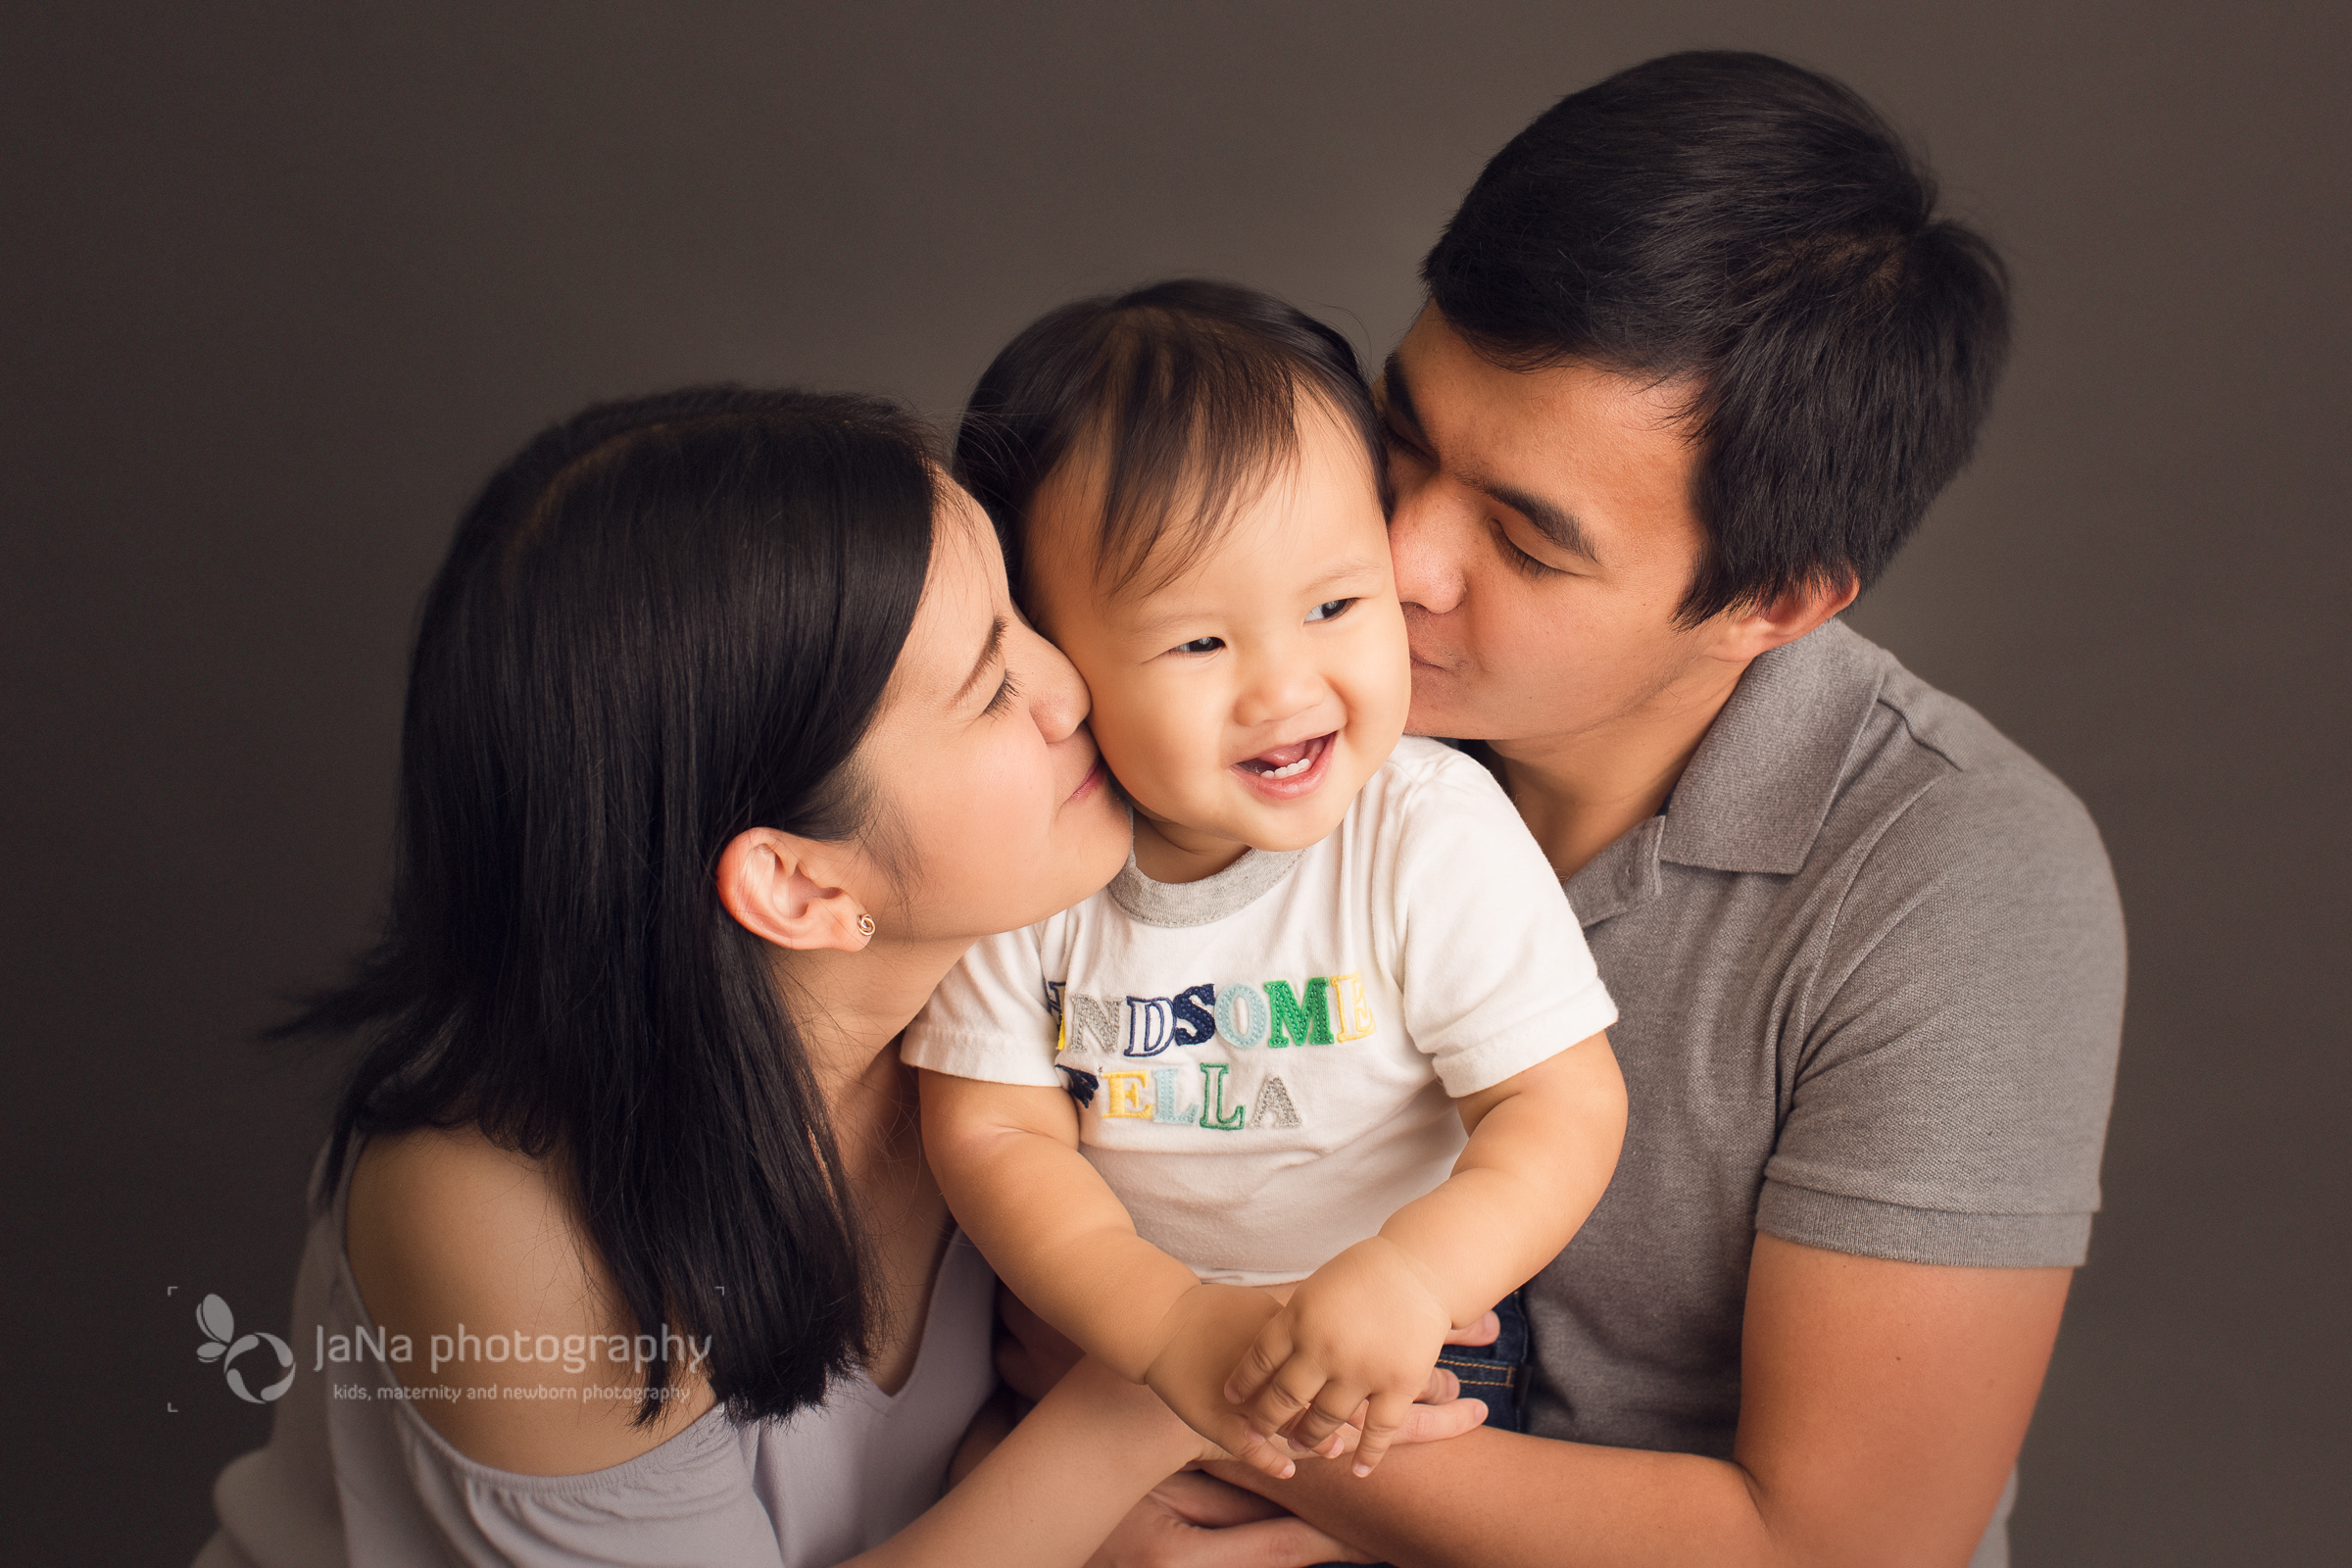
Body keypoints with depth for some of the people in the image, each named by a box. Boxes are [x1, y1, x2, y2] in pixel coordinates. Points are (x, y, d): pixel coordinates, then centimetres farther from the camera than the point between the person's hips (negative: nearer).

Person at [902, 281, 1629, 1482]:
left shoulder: (1438, 839, -20)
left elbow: (1565, 1107, -18)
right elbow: (990, 1132, -11)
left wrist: (1412, 1272, -36)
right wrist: (1169, 1324, -25)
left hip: (1407, 1351, 0)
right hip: (1116, 1334, 0)